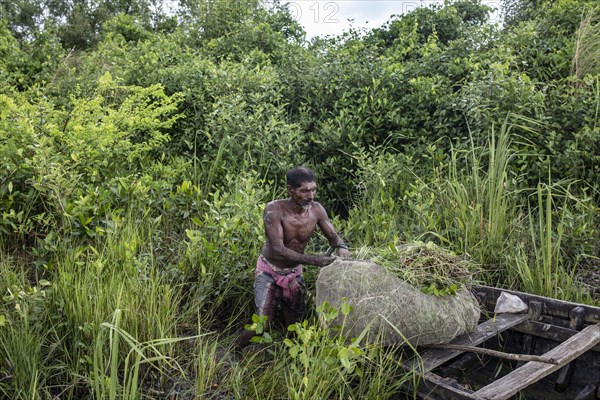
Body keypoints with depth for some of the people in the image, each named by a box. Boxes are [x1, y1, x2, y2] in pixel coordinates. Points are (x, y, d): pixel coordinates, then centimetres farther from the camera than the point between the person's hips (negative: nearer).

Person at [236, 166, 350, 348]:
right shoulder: (274, 209, -27)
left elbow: (334, 237, -2)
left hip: (294, 273, 4)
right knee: (262, 325, -11)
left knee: (295, 325, 12)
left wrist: (342, 248, -25)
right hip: (269, 272, -4)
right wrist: (313, 260, -41)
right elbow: (278, 250, -33)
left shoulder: (316, 209, -14)